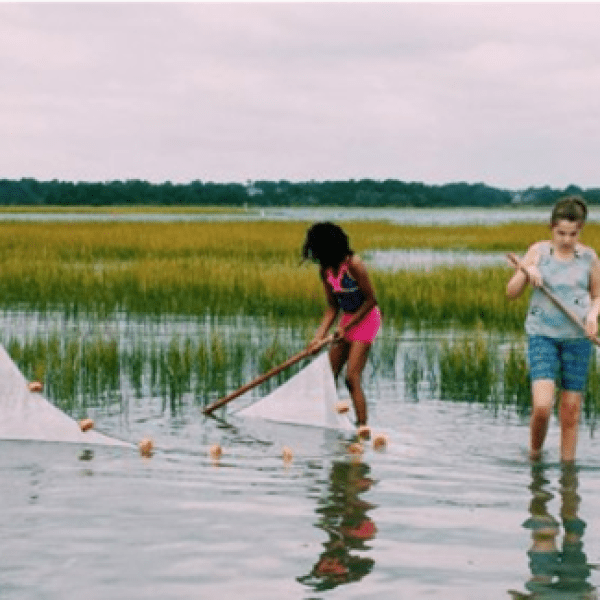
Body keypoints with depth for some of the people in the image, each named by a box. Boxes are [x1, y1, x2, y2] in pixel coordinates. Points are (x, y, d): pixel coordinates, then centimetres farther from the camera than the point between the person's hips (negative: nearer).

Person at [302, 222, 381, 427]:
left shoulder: (353, 265, -23)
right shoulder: (325, 270, -1)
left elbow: (371, 300, -18)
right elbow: (332, 307, 4)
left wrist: (347, 326, -16)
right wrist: (319, 336, -7)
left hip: (366, 318, -8)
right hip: (347, 318, 8)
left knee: (352, 377, -16)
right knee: (329, 374, 7)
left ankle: (362, 427, -15)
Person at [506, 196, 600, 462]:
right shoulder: (539, 251, -2)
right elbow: (511, 292, 1)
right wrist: (527, 272, -17)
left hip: (577, 337, 2)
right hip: (542, 334, -1)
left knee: (571, 410, 5)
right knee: (542, 406, -15)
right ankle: (534, 455, 12)